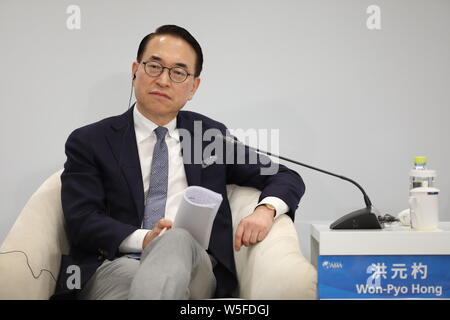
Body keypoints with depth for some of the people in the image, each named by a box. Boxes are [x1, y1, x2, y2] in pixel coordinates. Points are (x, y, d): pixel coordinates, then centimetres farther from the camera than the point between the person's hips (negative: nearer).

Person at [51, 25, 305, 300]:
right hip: (116, 265, -2)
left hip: (193, 266, 3)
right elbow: (81, 218, -1)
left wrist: (265, 210, -6)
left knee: (178, 240, -35)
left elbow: (287, 179, 18)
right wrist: (143, 239, -20)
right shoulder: (89, 142, 11)